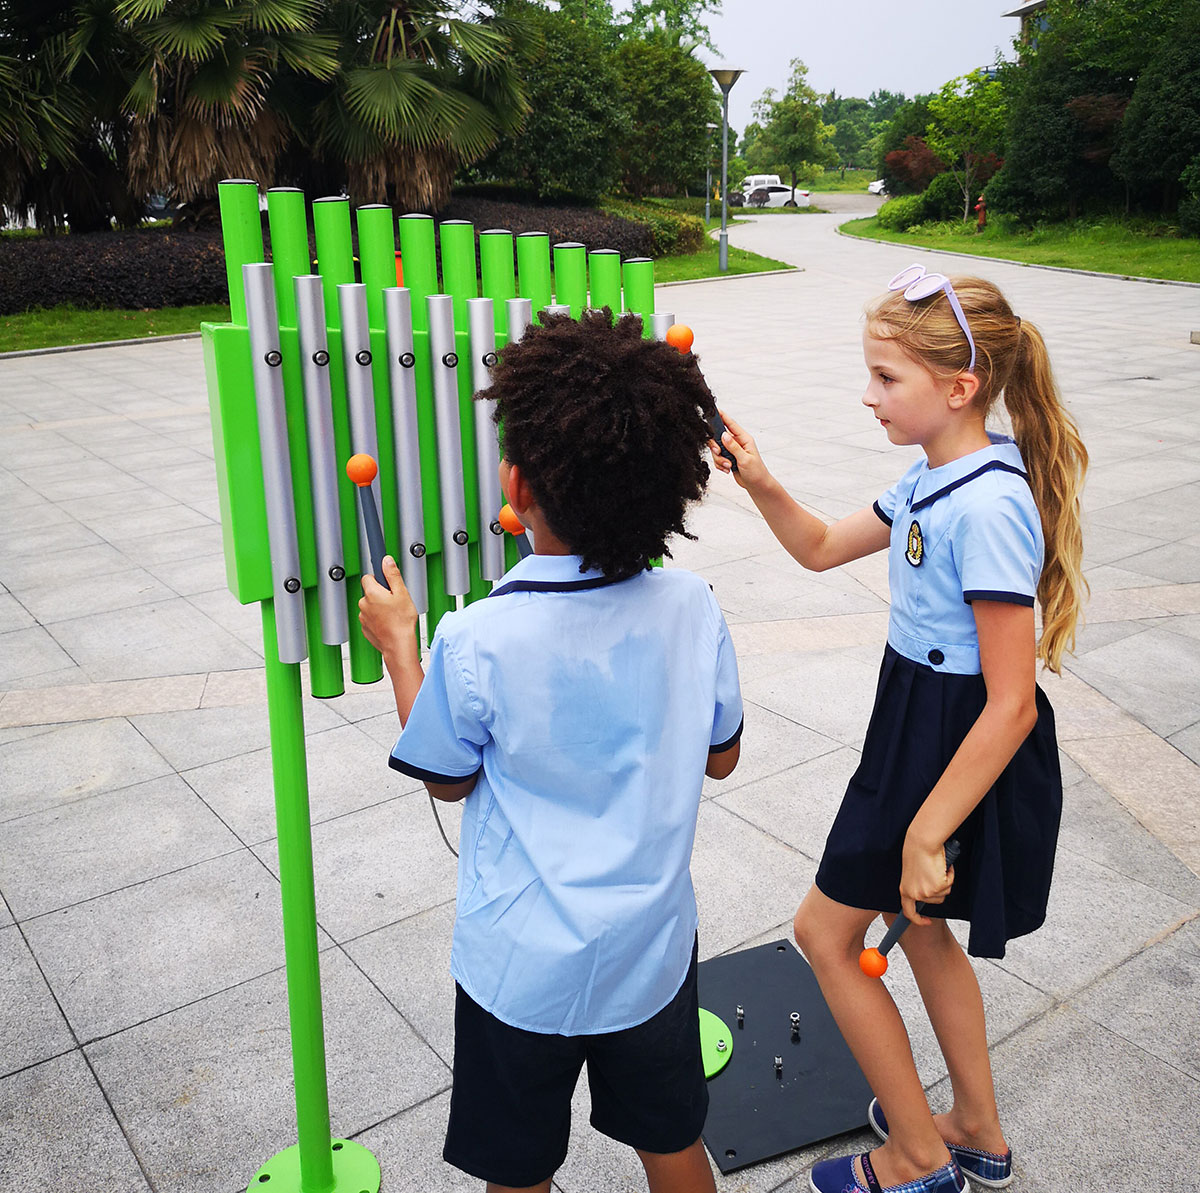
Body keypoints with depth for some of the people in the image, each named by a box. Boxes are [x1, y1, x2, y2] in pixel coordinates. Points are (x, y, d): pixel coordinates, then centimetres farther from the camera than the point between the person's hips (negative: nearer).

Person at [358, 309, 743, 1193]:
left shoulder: (478, 641, -25)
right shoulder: (693, 606, -14)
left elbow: (447, 780, -6)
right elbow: (721, 757, 0)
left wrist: (399, 644, 2)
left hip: (522, 970, -3)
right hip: (655, 952, 4)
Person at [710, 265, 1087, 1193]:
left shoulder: (987, 507, -27)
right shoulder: (936, 477, 2)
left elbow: (1010, 704, -27)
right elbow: (822, 548, 15)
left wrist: (923, 835, -24)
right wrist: (762, 484, -4)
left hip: (962, 753, -9)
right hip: (918, 726, 9)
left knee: (827, 930, 6)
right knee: (913, 924, 23)